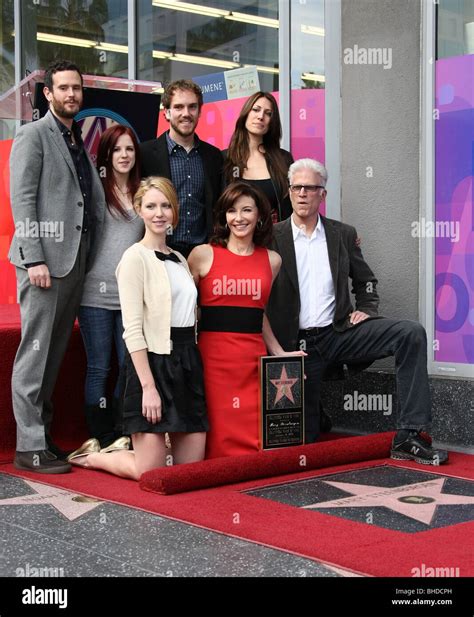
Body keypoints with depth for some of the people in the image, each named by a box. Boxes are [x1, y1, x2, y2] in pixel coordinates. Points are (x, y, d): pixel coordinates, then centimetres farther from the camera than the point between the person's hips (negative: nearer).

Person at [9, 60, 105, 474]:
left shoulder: (80, 143, 20)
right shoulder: (33, 136, -1)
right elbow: (22, 200, -9)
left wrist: (88, 259, 9)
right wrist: (34, 259, -17)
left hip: (75, 262, 7)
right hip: (44, 259, -7)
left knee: (55, 353, 10)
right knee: (35, 353, -5)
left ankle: (43, 432, 18)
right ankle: (30, 447, -1)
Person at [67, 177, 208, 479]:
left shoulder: (179, 259, 15)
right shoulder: (136, 257, -8)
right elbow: (133, 329, -14)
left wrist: (194, 366, 9)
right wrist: (148, 386, -19)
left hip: (187, 361, 8)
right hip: (153, 362, -7)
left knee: (193, 464, 7)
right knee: (150, 471, -4)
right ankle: (93, 456, 21)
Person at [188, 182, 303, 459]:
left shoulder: (272, 260, 12)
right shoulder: (203, 254, 2)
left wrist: (280, 354, 17)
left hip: (253, 358, 3)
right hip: (212, 355, -3)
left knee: (254, 440, 0)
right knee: (216, 438, -4)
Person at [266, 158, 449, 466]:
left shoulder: (343, 234, 8)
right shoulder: (273, 238, -2)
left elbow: (365, 279, 21)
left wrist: (367, 310, 1)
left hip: (339, 333, 2)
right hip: (297, 343, -2)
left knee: (411, 333, -23)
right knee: (305, 437, -3)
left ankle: (408, 437, -24)